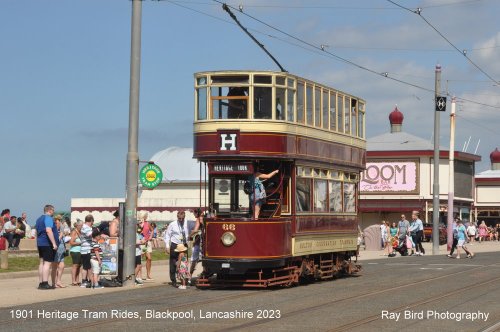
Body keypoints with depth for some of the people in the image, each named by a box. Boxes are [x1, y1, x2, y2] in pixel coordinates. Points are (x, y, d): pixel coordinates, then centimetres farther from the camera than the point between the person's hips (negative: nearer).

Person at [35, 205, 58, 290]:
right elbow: (48, 231, -24)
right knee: (47, 263, -9)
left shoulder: (39, 219, 17)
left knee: (42, 263, 11)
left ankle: (41, 283, 12)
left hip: (40, 243, 9)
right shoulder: (48, 218, -12)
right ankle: (45, 283, -14)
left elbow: (37, 232, 23)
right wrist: (54, 243, -24)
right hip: (47, 244, -9)